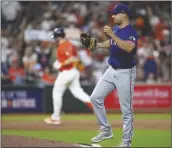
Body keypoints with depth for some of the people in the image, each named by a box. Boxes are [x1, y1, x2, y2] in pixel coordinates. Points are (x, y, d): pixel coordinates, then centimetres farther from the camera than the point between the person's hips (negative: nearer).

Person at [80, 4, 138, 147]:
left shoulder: (131, 31, -18)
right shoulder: (115, 29, 6)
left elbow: (128, 48, -37)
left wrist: (112, 35, -35)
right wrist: (96, 44, 11)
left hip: (125, 73, -8)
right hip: (112, 70, 8)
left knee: (126, 109, -3)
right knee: (96, 97, 8)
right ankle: (106, 130, 20)